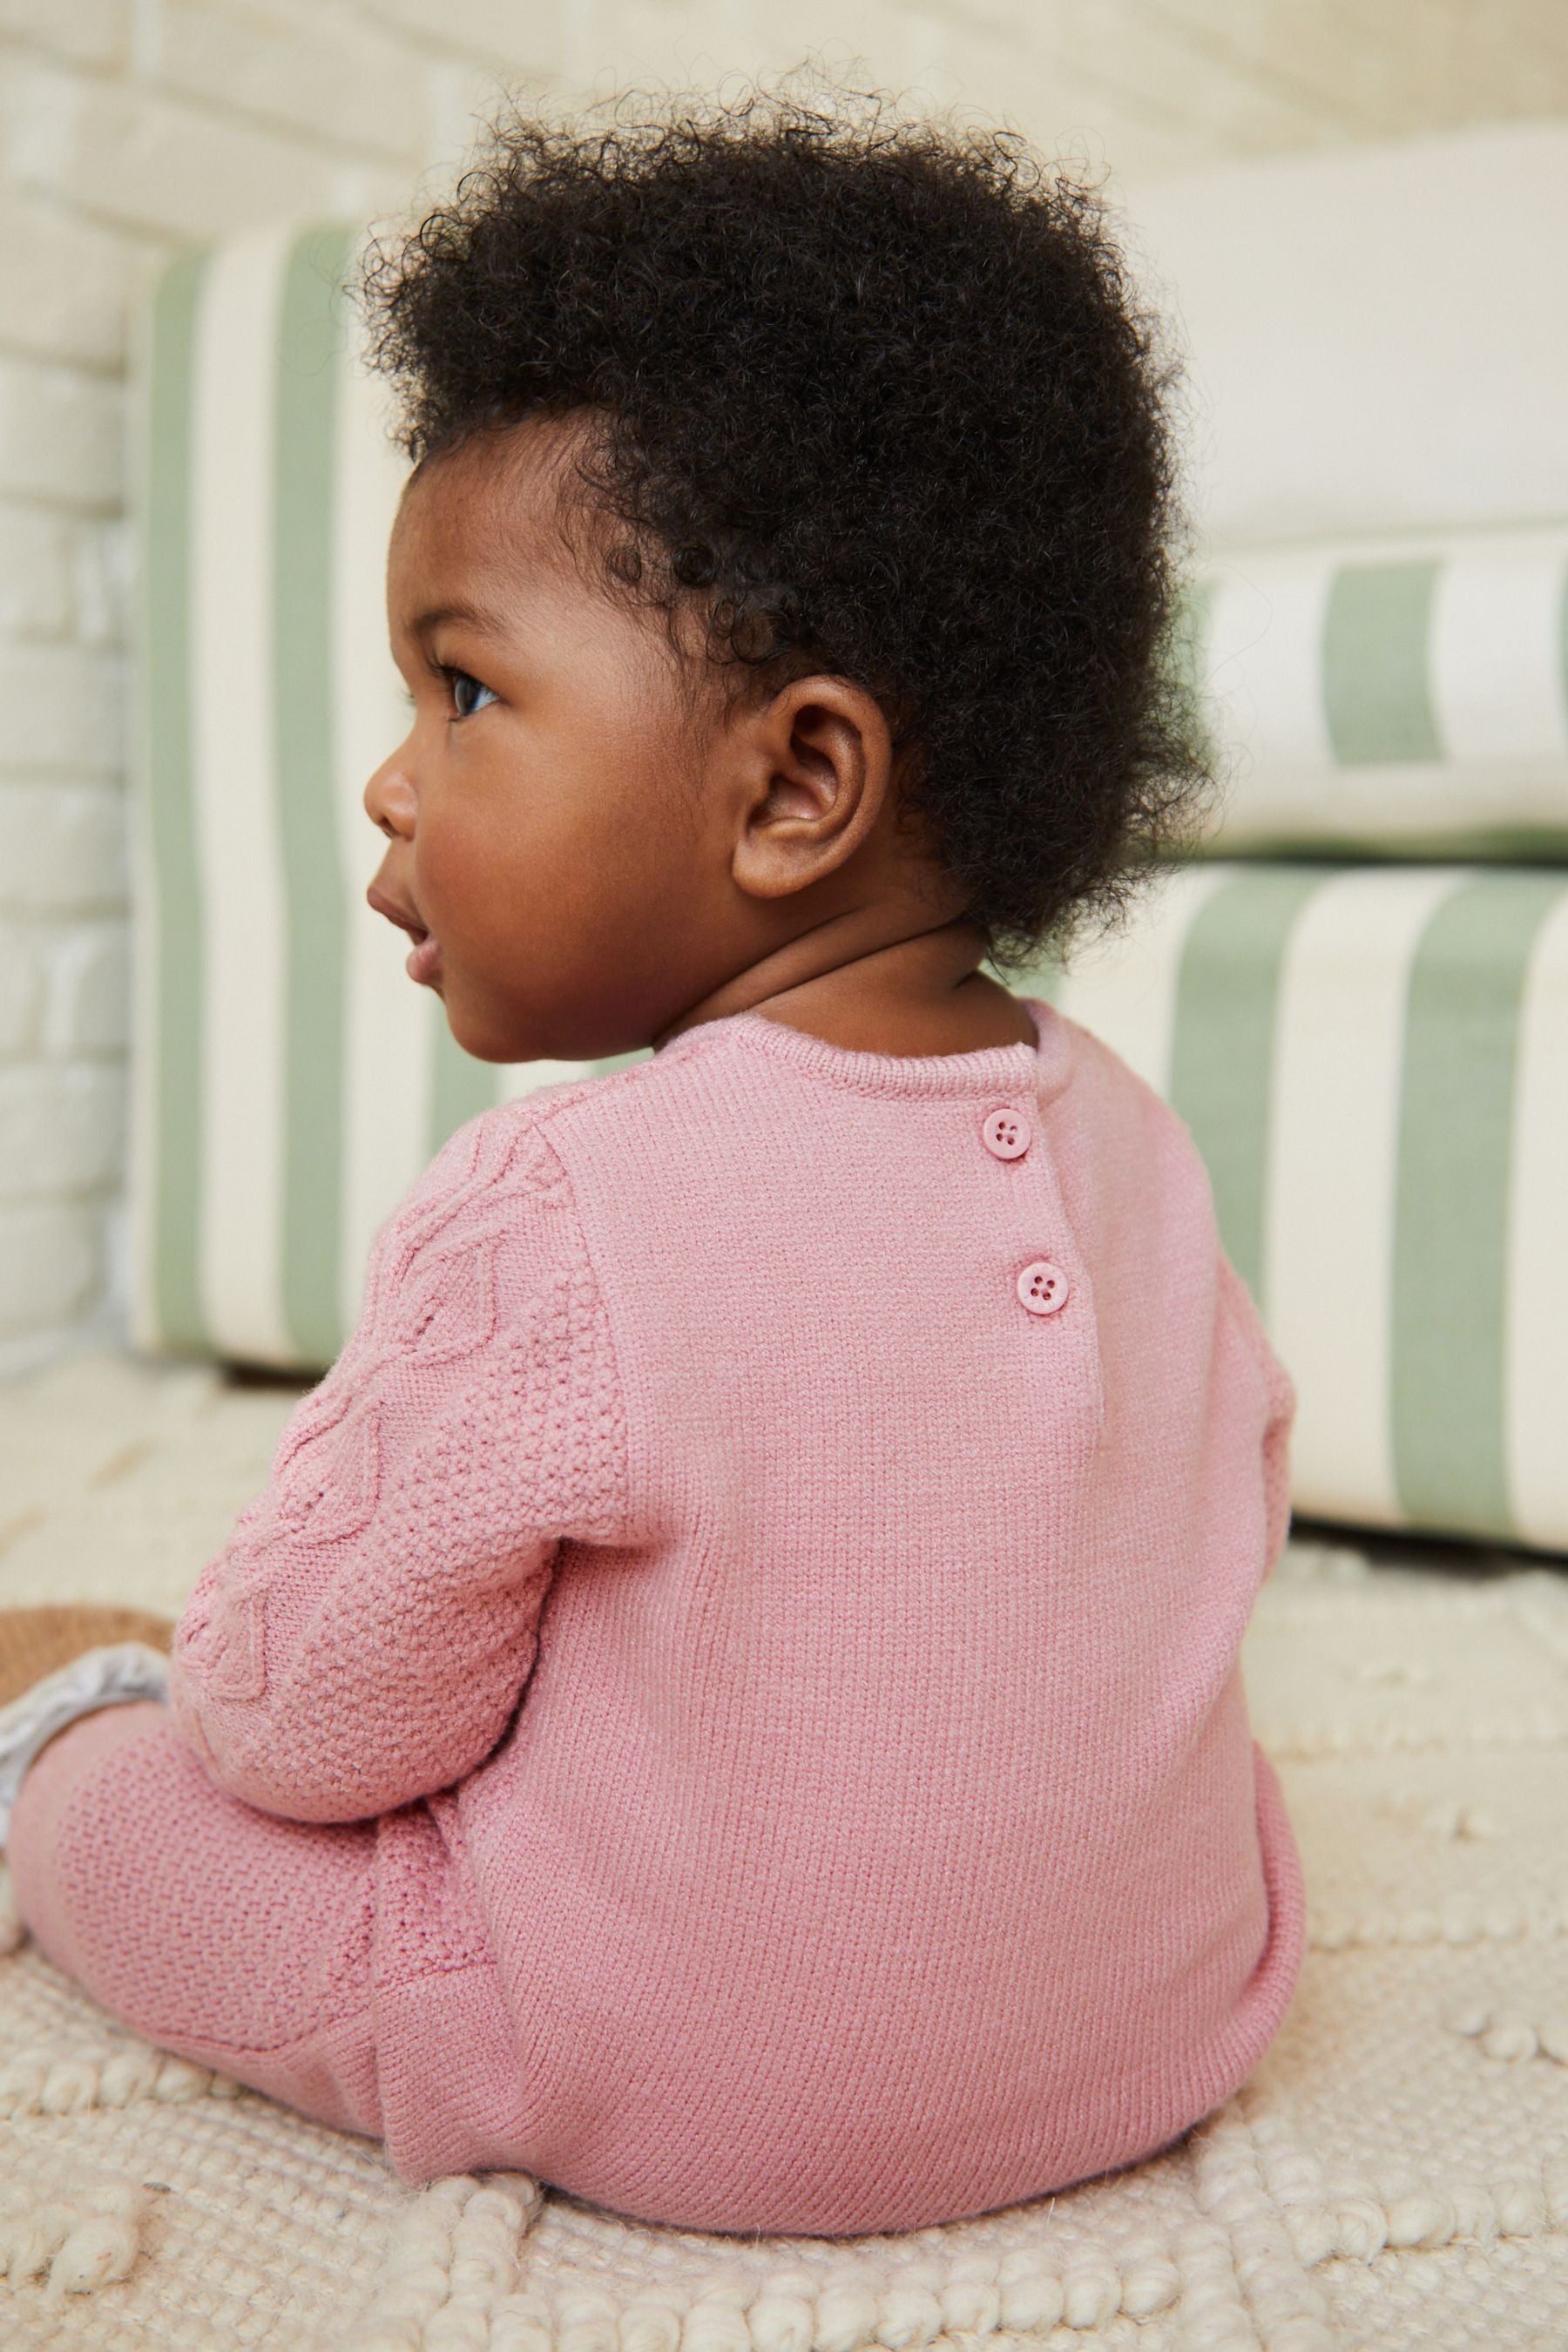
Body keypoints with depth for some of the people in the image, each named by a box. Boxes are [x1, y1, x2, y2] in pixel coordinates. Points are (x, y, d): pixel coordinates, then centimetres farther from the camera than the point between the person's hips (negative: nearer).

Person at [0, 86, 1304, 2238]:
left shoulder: (556, 1219, -29)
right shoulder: (1127, 1142, -8)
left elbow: (309, 1720, -19)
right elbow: (1240, 1494, 7)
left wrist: (201, 1667, 7)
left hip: (671, 2087, -6)